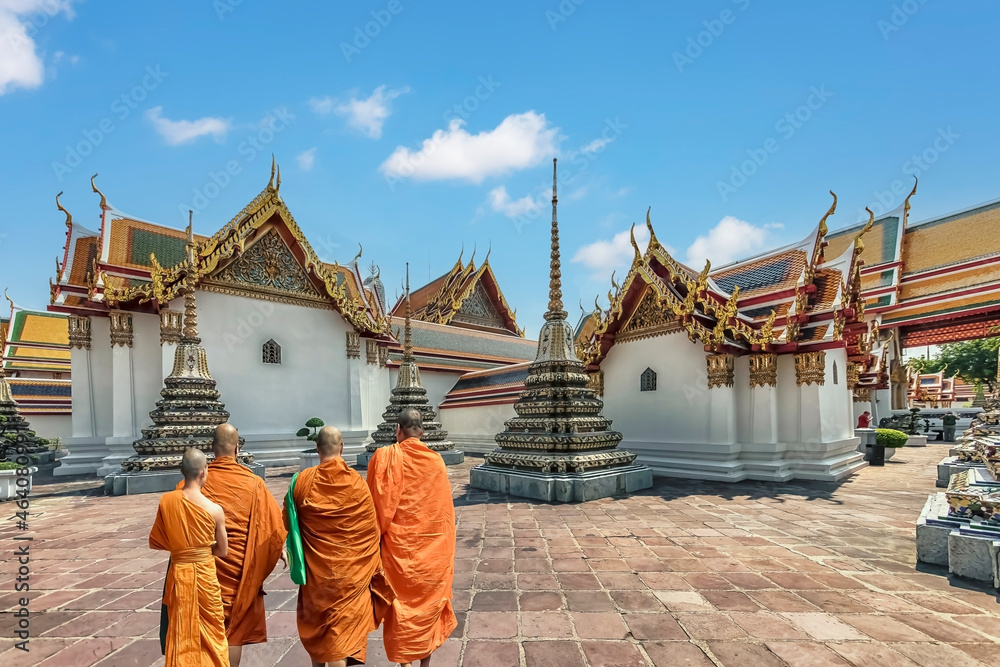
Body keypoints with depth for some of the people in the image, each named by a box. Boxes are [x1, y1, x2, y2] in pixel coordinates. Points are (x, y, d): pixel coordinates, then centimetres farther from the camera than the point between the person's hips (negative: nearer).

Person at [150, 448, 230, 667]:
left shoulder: (166, 500, -11)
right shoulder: (215, 510, -16)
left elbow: (155, 542, 1)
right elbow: (223, 551, -3)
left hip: (178, 573, 2)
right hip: (205, 575, -2)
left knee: (182, 635, 17)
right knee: (210, 633, 17)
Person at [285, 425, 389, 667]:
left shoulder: (302, 481, -11)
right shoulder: (356, 482, -14)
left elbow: (288, 522, 2)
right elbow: (371, 530, -8)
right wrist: (374, 570, 6)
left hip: (315, 570, 2)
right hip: (350, 572, -2)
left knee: (316, 627, 23)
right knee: (341, 632, 7)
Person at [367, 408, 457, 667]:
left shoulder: (384, 457, -12)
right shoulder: (436, 461, -6)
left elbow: (377, 506, -10)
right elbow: (446, 508, 0)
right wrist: (446, 551, 10)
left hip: (398, 548, -2)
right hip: (432, 549, 2)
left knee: (402, 606, 13)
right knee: (428, 605, 17)